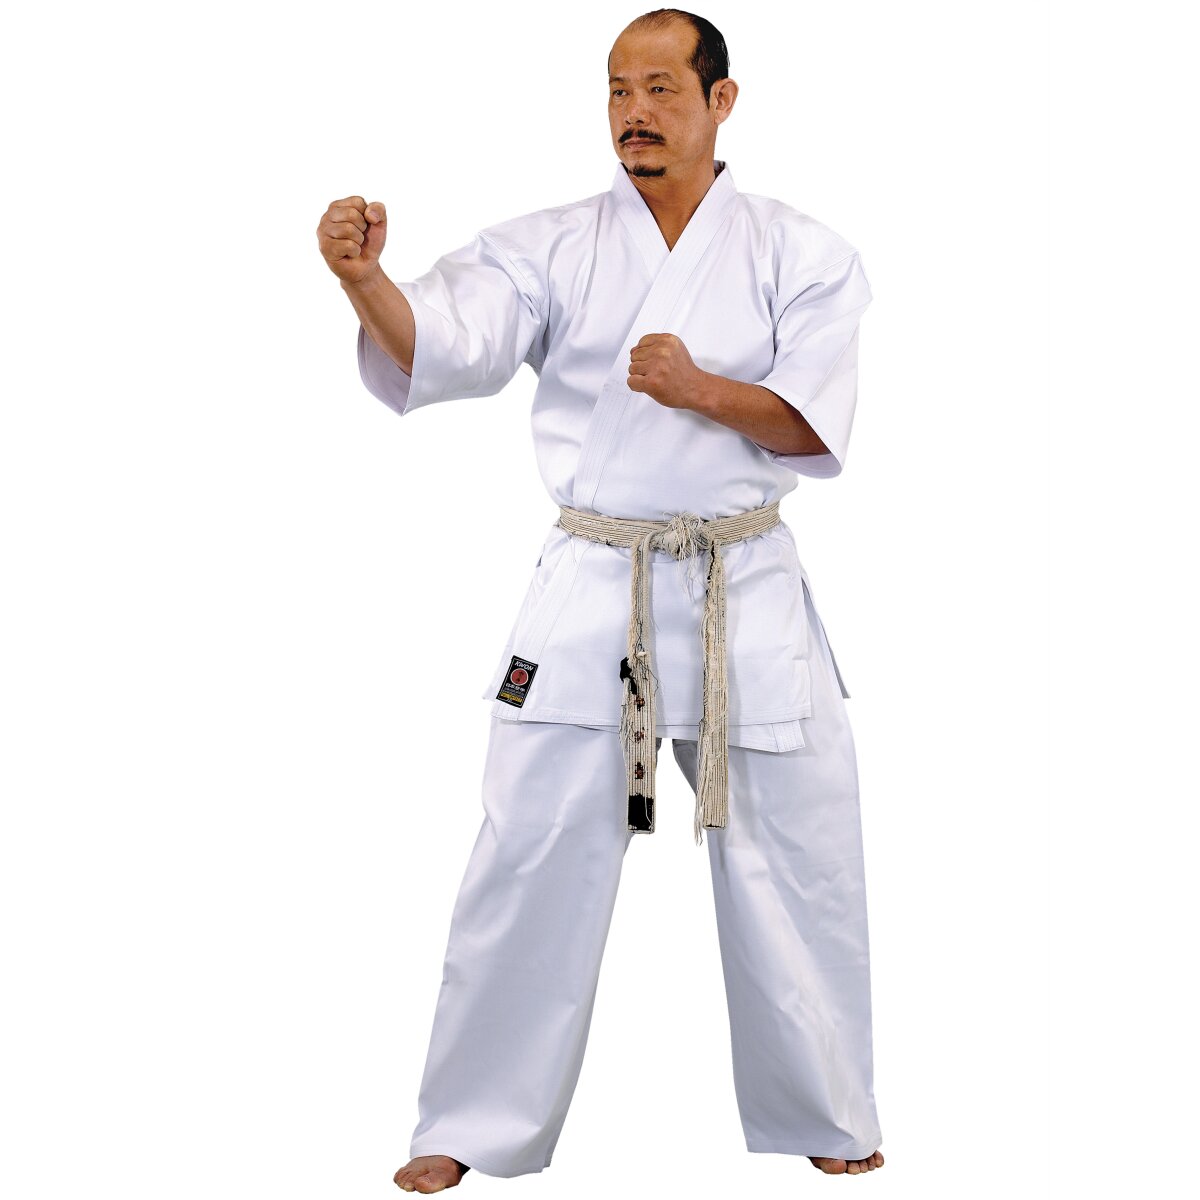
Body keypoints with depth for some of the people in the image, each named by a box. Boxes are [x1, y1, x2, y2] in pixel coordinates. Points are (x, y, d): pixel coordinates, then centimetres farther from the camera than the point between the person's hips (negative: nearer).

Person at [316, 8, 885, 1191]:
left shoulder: (800, 253, 0)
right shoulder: (551, 246, 0)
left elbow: (817, 428, -8)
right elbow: (440, 347, -16)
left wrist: (707, 390, -26)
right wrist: (365, 280, -36)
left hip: (747, 592, 1)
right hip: (591, 586, 0)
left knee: (800, 862, 9)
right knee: (529, 862, 1)